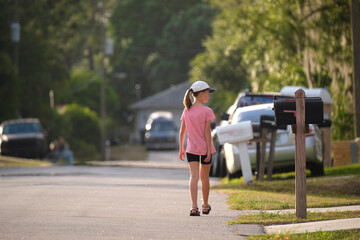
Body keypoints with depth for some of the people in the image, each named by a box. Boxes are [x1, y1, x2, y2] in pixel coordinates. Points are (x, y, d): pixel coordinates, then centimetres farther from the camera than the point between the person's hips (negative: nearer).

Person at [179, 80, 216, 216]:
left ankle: (194, 207, -20)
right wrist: (209, 151, -11)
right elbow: (207, 132, -13)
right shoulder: (207, 111, -11)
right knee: (204, 177, 13)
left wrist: (181, 149, 12)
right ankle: (205, 206, 28)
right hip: (205, 148, -2)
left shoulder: (186, 111, 2)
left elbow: (182, 131, 5)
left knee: (194, 177, -5)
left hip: (191, 149, 2)